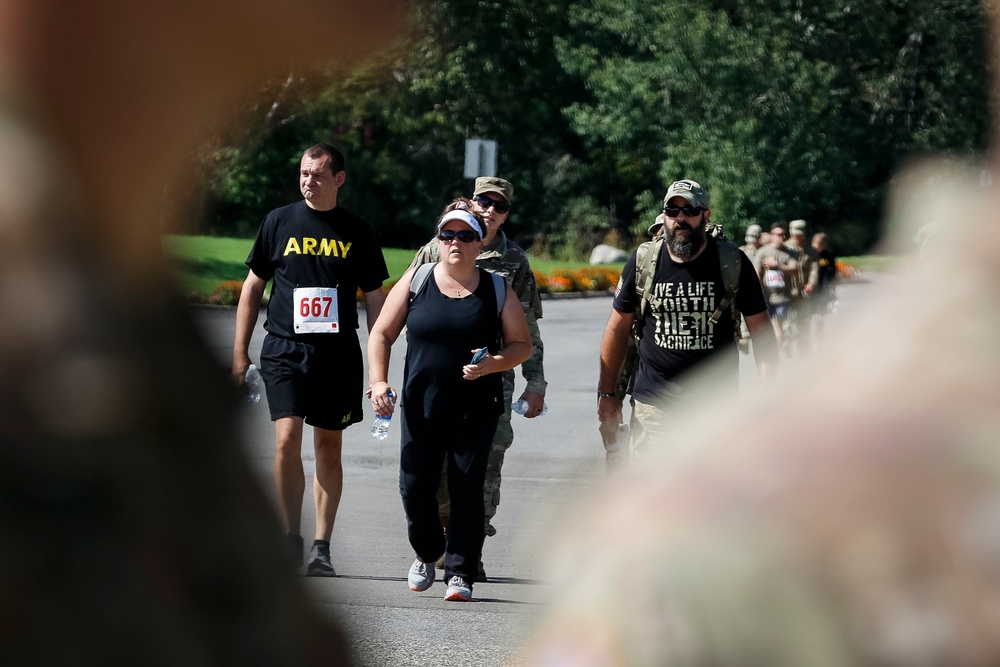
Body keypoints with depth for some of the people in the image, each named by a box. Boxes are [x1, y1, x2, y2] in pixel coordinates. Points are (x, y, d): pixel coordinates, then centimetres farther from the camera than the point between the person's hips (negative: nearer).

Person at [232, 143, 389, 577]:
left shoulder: (358, 233, 6)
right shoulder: (279, 223, 6)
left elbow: (375, 300, 11)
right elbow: (252, 287, 12)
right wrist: (240, 352, 8)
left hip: (339, 355, 1)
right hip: (284, 350, -1)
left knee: (329, 449, 5)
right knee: (287, 440, -15)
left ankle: (322, 548, 12)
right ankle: (291, 539, -4)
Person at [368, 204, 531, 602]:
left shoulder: (497, 290, 4)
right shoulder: (415, 281, 5)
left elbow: (522, 345, 7)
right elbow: (382, 334, 8)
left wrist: (493, 364, -13)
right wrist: (379, 381, -5)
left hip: (477, 409, -1)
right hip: (421, 405, 1)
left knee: (467, 489, -6)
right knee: (415, 486, 0)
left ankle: (460, 573, 1)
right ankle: (427, 553, 27)